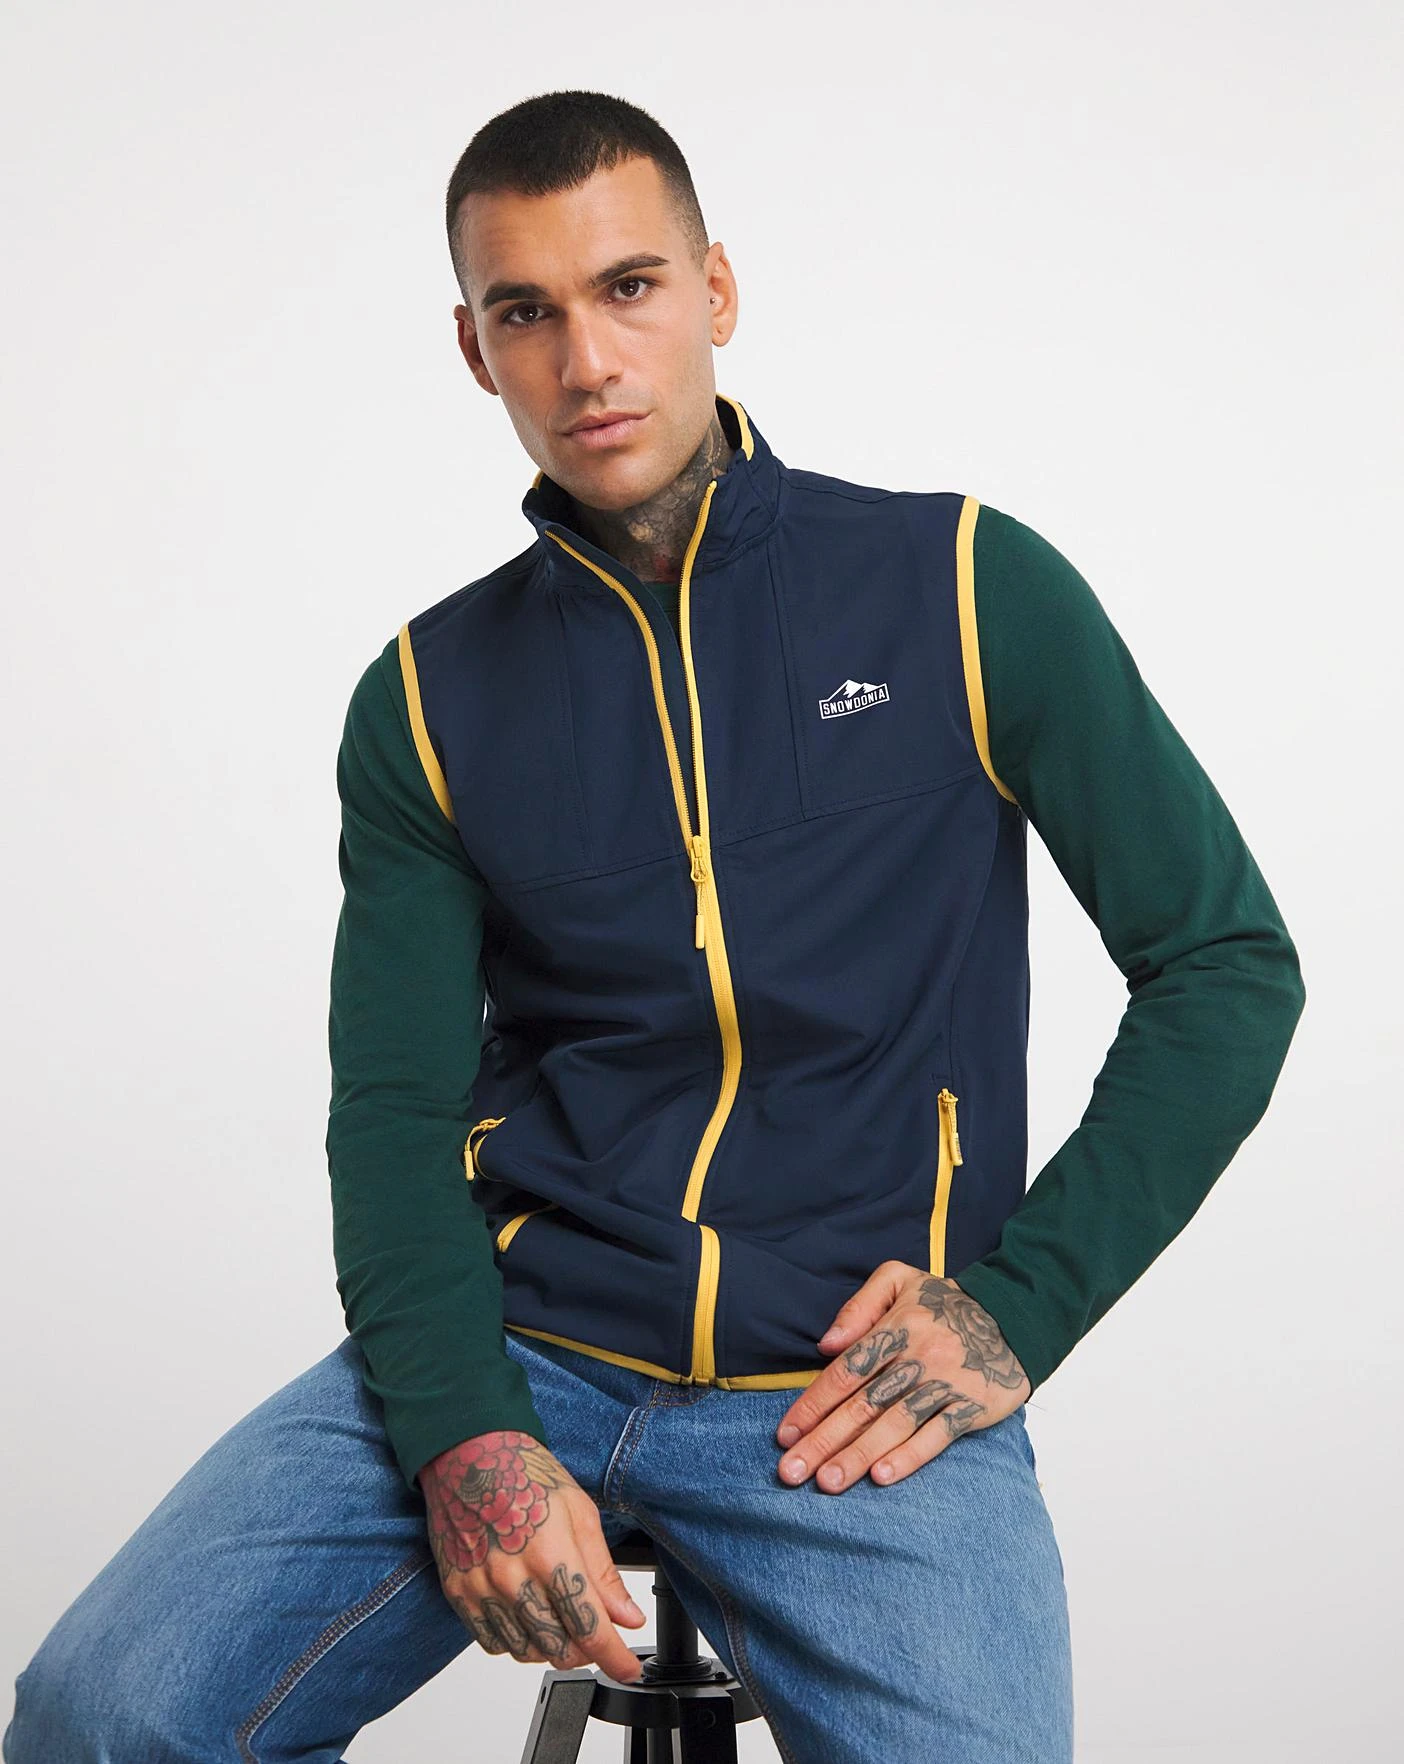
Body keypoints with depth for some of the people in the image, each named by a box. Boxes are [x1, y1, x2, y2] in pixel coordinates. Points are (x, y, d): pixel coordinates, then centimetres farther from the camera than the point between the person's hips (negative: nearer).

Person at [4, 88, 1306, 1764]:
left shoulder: (966, 590, 1)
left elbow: (1228, 963, 4)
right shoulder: (429, 697, 7)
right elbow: (394, 1107, 5)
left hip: (853, 1383, -1)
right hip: (516, 1345, 2)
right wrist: (464, 1435, -13)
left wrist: (1017, 1303, -5)